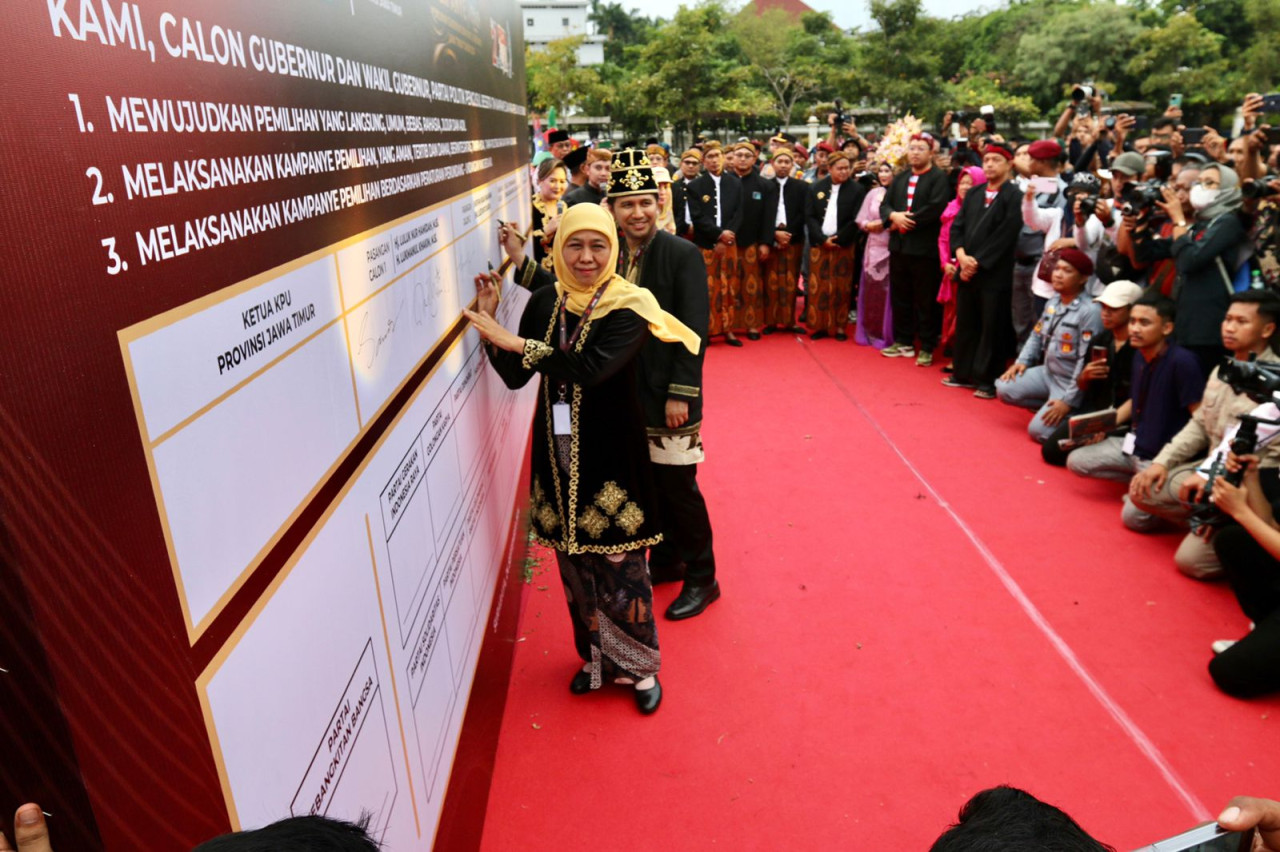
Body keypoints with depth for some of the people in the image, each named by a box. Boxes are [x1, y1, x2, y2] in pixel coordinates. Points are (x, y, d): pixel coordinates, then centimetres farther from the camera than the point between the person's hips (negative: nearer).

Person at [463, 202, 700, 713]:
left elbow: (591, 368, -26)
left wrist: (515, 341, -22)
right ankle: (596, 657, 36)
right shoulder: (545, 302, 5)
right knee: (574, 565, 14)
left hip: (611, 454, -4)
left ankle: (638, 666, 26)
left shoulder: (629, 307, -10)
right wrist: (490, 322, -6)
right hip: (558, 452, 5)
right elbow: (515, 376, 6)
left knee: (620, 567, 3)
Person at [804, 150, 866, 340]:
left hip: (843, 245, -1)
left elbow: (856, 220, -5)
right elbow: (809, 216, 1)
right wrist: (822, 239, -11)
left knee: (841, 288, 3)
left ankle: (840, 327, 9)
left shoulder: (857, 189, 0)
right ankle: (820, 326, 8)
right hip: (819, 244, 2)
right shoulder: (816, 188, 6)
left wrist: (837, 239, -10)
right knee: (818, 287, 1)